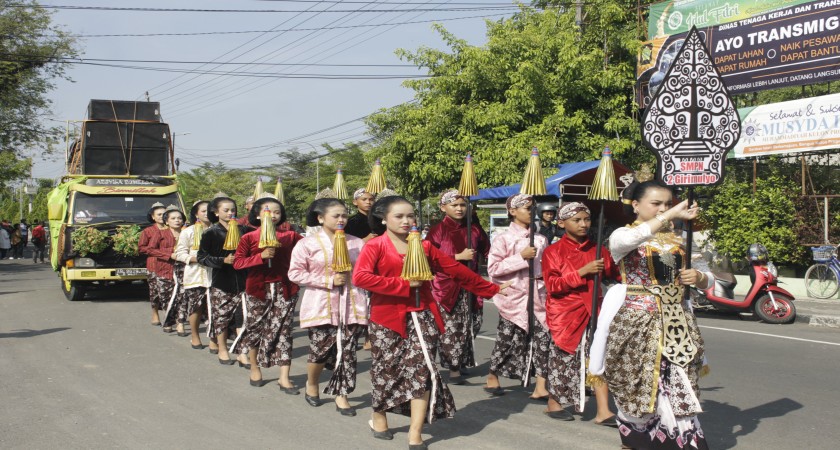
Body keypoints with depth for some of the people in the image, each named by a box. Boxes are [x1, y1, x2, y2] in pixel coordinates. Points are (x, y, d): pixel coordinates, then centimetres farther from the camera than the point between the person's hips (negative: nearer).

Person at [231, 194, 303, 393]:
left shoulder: (290, 236, 2)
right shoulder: (248, 238, -2)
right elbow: (237, 262, -10)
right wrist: (261, 256, -21)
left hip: (284, 289, 1)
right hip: (257, 290, 0)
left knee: (283, 332, -1)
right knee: (255, 328, 13)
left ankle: (284, 378, 2)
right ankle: (254, 369, 34)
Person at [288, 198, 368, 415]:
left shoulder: (356, 243, 7)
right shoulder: (307, 244, -1)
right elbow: (295, 273, -6)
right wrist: (329, 281, -12)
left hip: (351, 305, 3)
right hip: (321, 306, -2)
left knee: (347, 352, 0)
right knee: (321, 349, 1)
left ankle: (341, 395, 12)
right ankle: (311, 383, 30)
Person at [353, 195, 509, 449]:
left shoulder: (424, 246, 10)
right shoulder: (375, 246, -5)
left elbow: (455, 269, 15)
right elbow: (360, 277, -21)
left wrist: (490, 289, 17)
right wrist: (403, 284, -20)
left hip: (422, 315, 3)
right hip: (387, 316, -3)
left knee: (421, 368, -6)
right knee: (387, 370, 7)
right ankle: (379, 417, 33)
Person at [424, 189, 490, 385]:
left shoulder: (474, 228, 9)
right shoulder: (438, 230, -3)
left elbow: (487, 251, 18)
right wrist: (459, 257, -14)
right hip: (446, 285, -4)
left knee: (468, 325, 5)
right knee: (450, 328, -7)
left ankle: (463, 362, 20)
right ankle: (453, 368, 0)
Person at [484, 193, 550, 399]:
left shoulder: (540, 239, 9)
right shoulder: (504, 239, -5)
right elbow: (493, 268, -14)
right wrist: (521, 257, -19)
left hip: (537, 295, 4)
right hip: (514, 296, -4)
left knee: (543, 336, -6)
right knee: (508, 339, 6)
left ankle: (540, 386, -3)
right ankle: (492, 377, 27)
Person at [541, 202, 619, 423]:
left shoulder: (597, 250, 9)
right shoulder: (553, 251, -4)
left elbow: (614, 274, 12)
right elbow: (553, 285, -14)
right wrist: (582, 272, -21)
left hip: (591, 311, 4)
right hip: (565, 313, -4)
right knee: (563, 357, 6)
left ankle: (603, 411, -1)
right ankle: (554, 403, 25)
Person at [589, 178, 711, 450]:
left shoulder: (679, 239, 13)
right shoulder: (621, 236, -1)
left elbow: (708, 279, 20)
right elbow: (630, 238, -28)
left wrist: (699, 278, -4)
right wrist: (672, 215, -27)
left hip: (677, 323, 4)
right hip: (637, 323, -3)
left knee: (679, 392, -1)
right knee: (639, 389, 3)